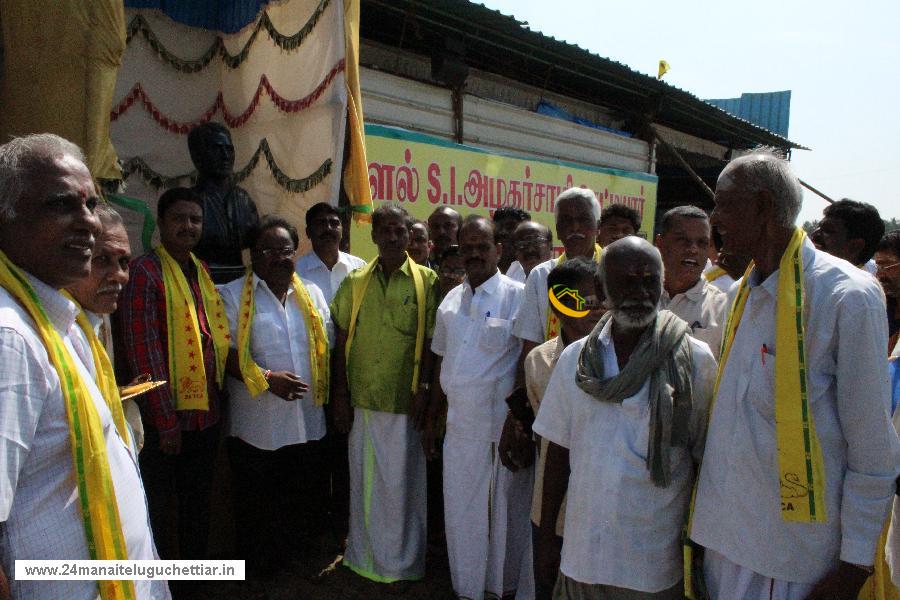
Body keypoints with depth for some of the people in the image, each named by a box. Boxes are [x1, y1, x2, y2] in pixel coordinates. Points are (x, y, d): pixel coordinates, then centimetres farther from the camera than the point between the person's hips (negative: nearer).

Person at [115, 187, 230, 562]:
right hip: (164, 418, -7)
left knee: (198, 502, 21)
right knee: (158, 507, 11)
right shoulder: (144, 272, -13)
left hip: (206, 412, 7)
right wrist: (165, 418, -18)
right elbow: (143, 350, -18)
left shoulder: (202, 272, 10)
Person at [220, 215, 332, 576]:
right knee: (255, 505, 13)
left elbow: (327, 349, 11)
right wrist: (267, 379, -20)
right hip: (256, 425, -4)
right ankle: (257, 572, 37)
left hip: (307, 421, 4)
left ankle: (277, 560, 40)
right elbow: (227, 354, -10)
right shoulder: (233, 296, -4)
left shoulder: (312, 294, 9)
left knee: (309, 498, 15)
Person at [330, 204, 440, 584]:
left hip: (404, 402, -2)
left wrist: (422, 392, -8)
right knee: (363, 480, 16)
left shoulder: (427, 281, -2)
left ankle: (401, 561, 28)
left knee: (401, 482, 8)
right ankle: (364, 555, 36)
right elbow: (340, 341, 6)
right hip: (361, 400, 3)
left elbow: (431, 343, -3)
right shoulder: (355, 282, 5)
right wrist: (340, 395, 2)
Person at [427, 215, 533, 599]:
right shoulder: (450, 301, 9)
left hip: (503, 428, -5)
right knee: (460, 513, 16)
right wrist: (432, 418, 14)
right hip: (459, 427, 5)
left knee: (505, 513, 11)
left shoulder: (517, 297, -9)